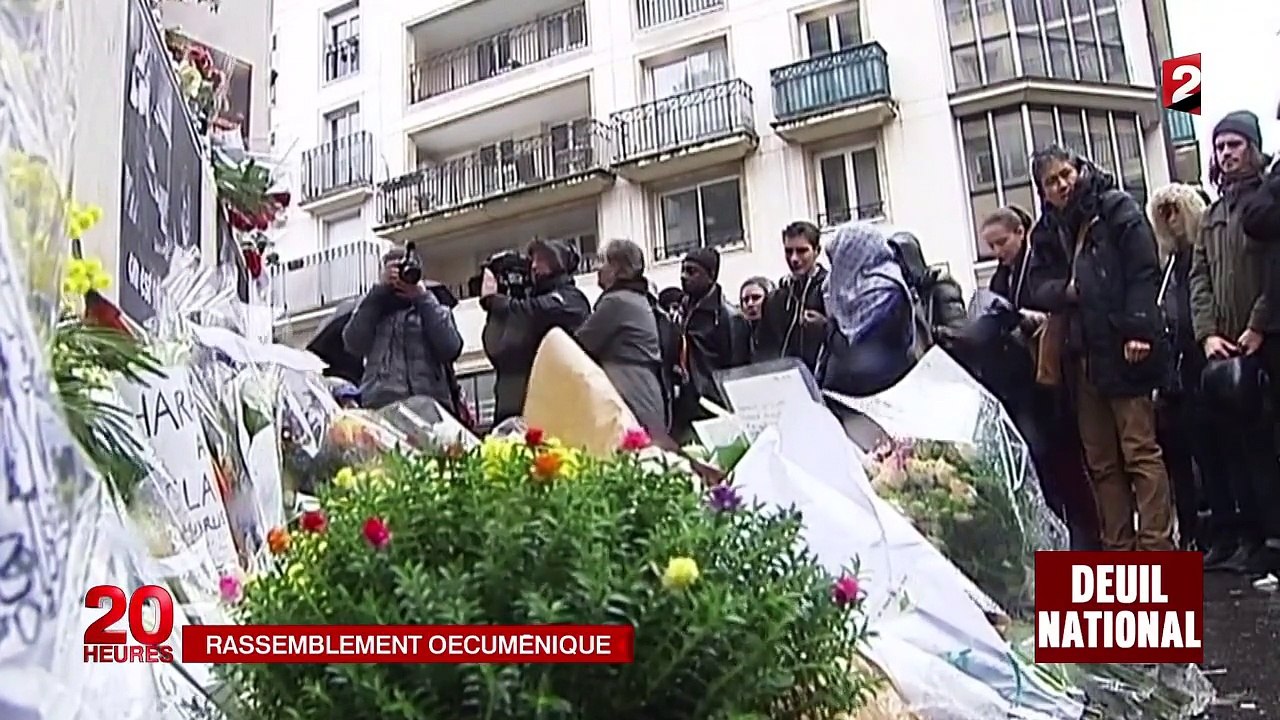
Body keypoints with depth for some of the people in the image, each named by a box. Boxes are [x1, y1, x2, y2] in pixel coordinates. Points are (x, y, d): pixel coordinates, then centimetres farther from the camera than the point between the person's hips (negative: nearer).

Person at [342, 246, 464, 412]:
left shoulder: (435, 310, 17)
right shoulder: (372, 309, 19)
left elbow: (450, 348, -1)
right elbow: (353, 344, 0)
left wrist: (422, 297, 1)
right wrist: (379, 291, 1)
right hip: (380, 407, 0)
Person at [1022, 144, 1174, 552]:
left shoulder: (1116, 209, 2)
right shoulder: (1046, 230, 16)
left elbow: (1144, 271, -7)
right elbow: (1037, 288, 11)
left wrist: (1138, 329, -16)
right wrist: (1065, 290, -10)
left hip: (1122, 350, -5)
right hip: (1080, 356, 6)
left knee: (1140, 451, -6)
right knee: (1100, 461, 8)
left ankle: (1156, 546, -3)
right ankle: (1118, 548, 14)